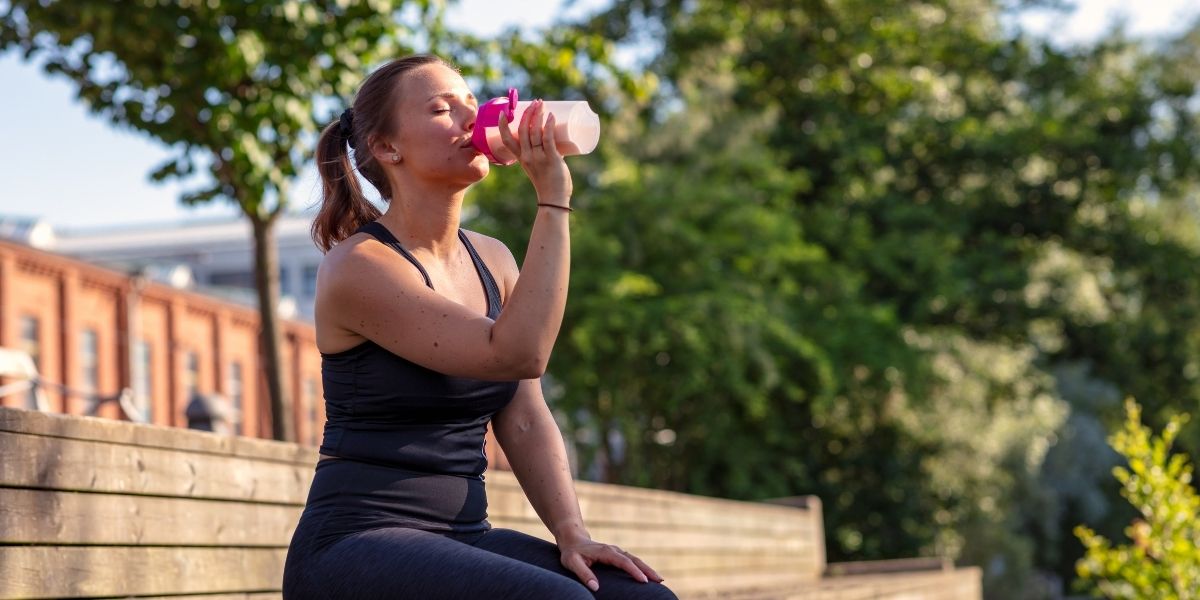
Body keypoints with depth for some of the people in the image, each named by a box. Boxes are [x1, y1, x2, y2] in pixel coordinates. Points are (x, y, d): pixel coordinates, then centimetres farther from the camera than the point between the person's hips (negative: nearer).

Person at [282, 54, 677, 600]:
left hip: (464, 535, 7)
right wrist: (553, 199, -20)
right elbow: (516, 352, -22)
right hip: (355, 546, -6)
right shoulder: (356, 267, -11)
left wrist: (571, 533, -5)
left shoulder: (492, 260, 11)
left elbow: (525, 423, 9)